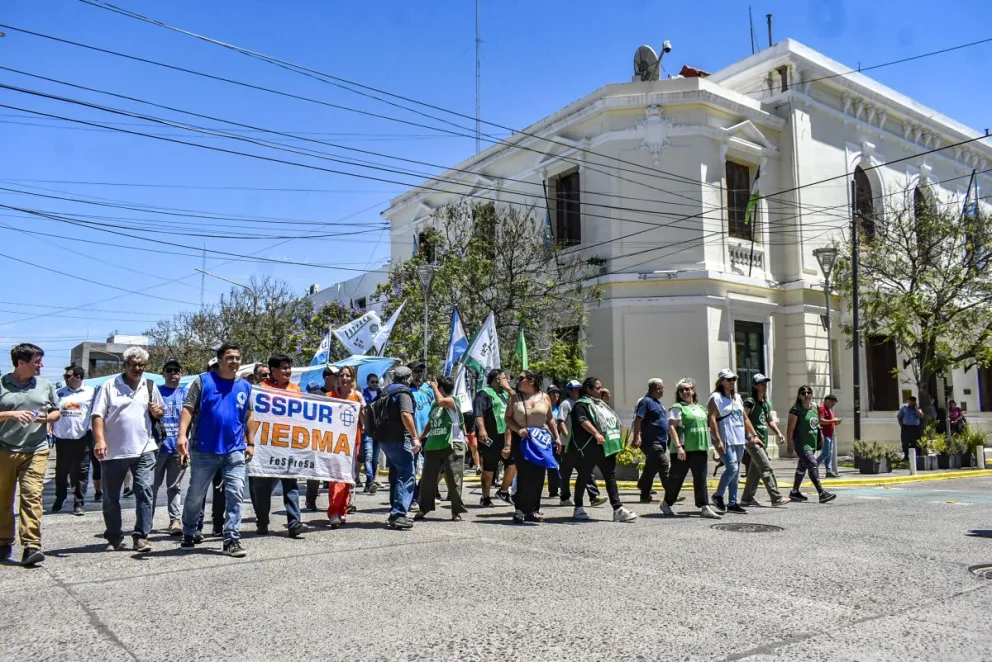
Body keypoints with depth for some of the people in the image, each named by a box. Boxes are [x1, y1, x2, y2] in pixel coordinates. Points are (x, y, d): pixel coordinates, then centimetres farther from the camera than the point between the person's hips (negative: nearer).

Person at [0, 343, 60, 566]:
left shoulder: (45, 385, 10)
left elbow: (57, 412, 18)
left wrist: (48, 417, -3)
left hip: (36, 450, 1)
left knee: (32, 495, -10)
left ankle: (31, 546, -12)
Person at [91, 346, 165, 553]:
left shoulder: (150, 387, 10)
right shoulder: (110, 385, 1)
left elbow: (160, 412, 21)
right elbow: (98, 414, -4)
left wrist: (157, 412, -3)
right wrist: (99, 439, -17)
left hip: (143, 450, 1)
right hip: (114, 451, -1)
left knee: (144, 491, -8)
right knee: (111, 496, 8)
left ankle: (141, 536, -2)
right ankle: (114, 538, 22)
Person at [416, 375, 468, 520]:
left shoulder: (452, 400, -7)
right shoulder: (434, 404, 16)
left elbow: (440, 401, -29)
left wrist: (434, 386, -14)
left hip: (452, 445, -7)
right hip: (433, 446, 7)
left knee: (453, 479, -3)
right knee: (427, 479, 9)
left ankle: (457, 511, 6)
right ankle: (424, 508, 21)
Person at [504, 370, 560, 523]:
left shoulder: (544, 397, 8)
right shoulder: (515, 398, 5)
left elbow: (550, 419, 12)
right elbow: (508, 418, 1)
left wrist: (556, 437, 7)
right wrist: (518, 430, -15)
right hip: (521, 440, -2)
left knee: (538, 476, 3)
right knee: (524, 475, -8)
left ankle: (533, 510, 12)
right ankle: (520, 509, -2)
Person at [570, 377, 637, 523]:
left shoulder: (601, 404, 20)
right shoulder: (582, 404, -8)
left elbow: (612, 422, 28)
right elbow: (583, 420, -26)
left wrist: (616, 442, 23)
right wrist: (596, 433, -40)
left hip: (606, 448, 8)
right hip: (588, 449, -8)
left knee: (611, 477, 0)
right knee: (584, 477, 4)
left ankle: (618, 510, -4)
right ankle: (578, 508, 17)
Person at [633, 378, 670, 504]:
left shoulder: (658, 403, 19)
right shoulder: (646, 402, -11)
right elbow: (638, 420, -18)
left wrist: (666, 441, 24)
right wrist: (637, 437, -25)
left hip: (661, 442, 10)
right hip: (652, 442, -10)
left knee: (651, 468, 12)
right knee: (664, 466, -11)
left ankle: (645, 495, 18)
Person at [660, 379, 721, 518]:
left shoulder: (700, 408, 17)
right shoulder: (677, 408, -5)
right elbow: (672, 428, -14)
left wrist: (707, 447, 19)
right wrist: (678, 446, -23)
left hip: (700, 449, 6)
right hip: (683, 450, -6)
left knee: (701, 479, 2)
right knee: (676, 478, 4)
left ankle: (705, 507, 0)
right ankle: (666, 503, 21)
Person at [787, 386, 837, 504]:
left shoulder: (814, 408, 10)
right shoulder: (796, 409, -12)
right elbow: (790, 429, -12)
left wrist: (819, 440, 17)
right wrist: (789, 444, -14)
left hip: (812, 443, 8)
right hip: (801, 443, -8)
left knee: (802, 467, 15)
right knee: (812, 464, -17)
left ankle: (794, 492, 25)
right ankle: (822, 493, -20)